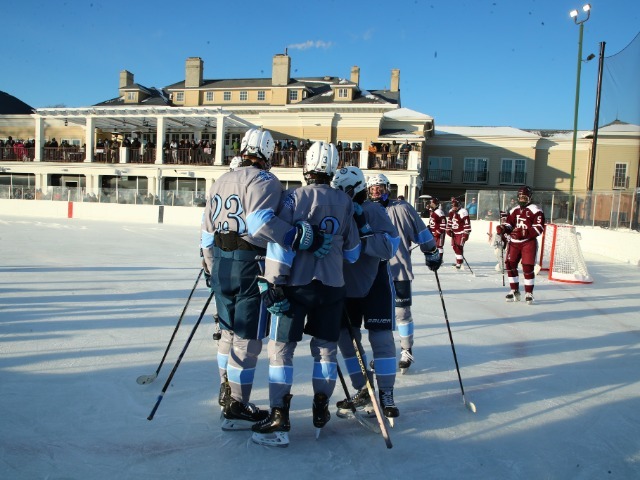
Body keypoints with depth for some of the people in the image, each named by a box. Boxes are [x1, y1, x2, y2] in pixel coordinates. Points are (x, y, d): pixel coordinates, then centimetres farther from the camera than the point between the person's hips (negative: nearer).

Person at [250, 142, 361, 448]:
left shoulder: (296, 197, -8)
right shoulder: (345, 202, 3)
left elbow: (280, 242, -14)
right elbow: (352, 250, 9)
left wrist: (273, 282, -10)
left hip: (295, 284, -3)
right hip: (332, 286, 4)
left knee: (281, 347, 4)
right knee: (326, 347, 16)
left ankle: (279, 419, 2)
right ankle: (321, 409, 23)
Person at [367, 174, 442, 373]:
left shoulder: (402, 209, -4)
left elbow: (421, 232, 2)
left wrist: (431, 253, 5)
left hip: (399, 269, -3)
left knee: (402, 312, 3)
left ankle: (407, 352, 20)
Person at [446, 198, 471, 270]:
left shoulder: (463, 212, -18)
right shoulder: (451, 212, 6)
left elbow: (467, 224, -20)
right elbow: (449, 221, 18)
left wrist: (466, 234, -21)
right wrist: (448, 230, 9)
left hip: (461, 233, -8)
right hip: (454, 233, 8)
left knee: (459, 247, -13)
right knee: (454, 247, 14)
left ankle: (459, 263, -10)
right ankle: (458, 261, 28)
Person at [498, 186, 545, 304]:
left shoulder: (536, 210, -4)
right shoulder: (514, 210, 15)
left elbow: (539, 228, -12)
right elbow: (509, 224, 13)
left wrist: (524, 233, -24)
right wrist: (503, 228, -11)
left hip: (529, 242, -5)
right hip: (514, 242, 5)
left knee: (528, 267, -8)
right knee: (510, 264, 2)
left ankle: (529, 293, 6)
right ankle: (515, 291, 17)